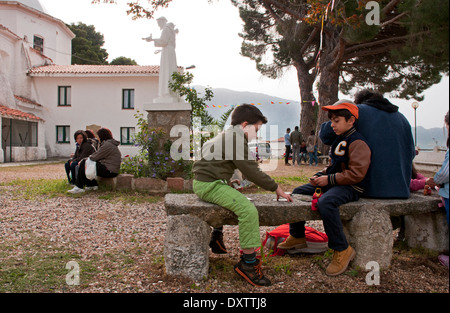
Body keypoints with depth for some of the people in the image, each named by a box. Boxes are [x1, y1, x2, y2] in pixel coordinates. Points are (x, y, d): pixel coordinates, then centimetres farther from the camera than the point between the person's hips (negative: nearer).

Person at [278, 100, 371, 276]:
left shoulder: (357, 142, -15)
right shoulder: (340, 140, 16)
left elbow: (356, 173, -24)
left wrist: (329, 179, -21)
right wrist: (320, 175, 7)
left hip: (350, 187, -10)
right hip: (333, 183, 11)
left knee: (325, 202, -39)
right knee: (297, 193, 10)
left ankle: (342, 250, -23)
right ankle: (297, 237, 21)